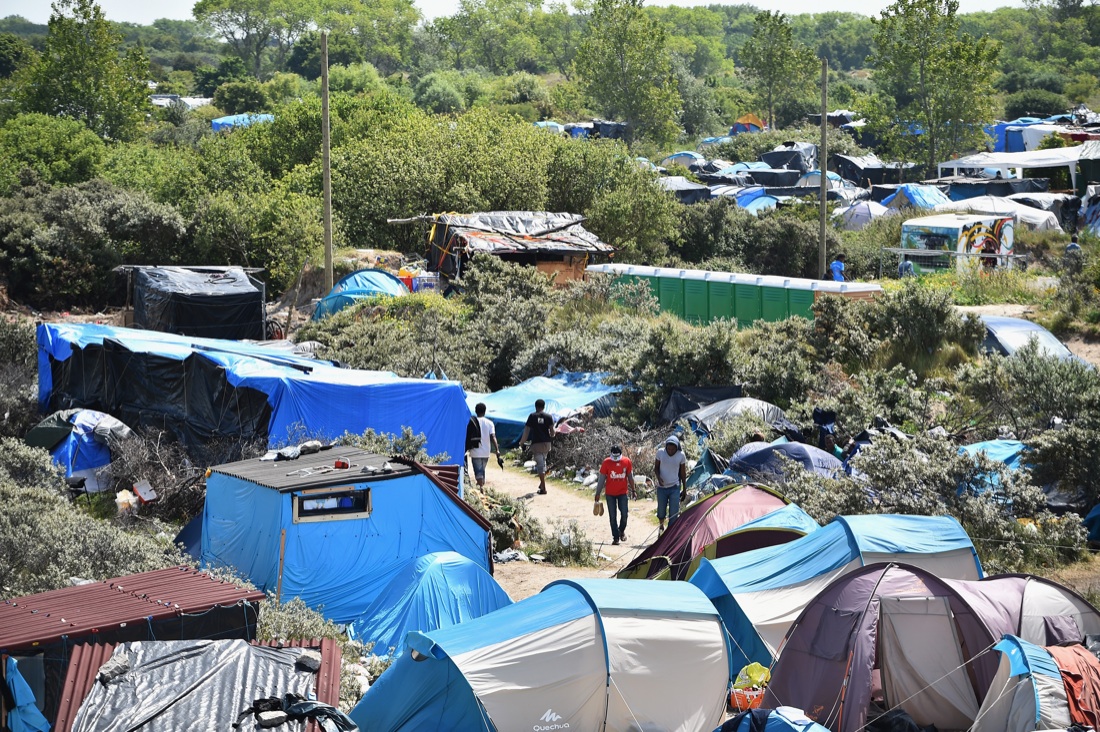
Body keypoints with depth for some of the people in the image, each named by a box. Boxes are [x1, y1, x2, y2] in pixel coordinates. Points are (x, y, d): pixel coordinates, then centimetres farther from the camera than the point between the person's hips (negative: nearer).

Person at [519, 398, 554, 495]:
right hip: (546, 443, 3)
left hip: (536, 444, -3)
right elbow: (552, 430, -2)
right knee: (543, 462, 23)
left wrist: (522, 442, 7)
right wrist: (551, 438, 19)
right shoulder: (548, 417, 3)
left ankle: (543, 488, -7)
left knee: (540, 465, -3)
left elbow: (526, 430, -4)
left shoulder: (532, 416, -2)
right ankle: (542, 483, 26)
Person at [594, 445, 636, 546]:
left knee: (624, 514, -3)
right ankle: (615, 538, 9)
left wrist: (633, 489, 13)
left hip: (623, 492, 1)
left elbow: (630, 476, 9)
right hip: (610, 494, -1)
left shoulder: (627, 461, -4)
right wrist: (598, 493, -2)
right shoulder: (606, 462, -8)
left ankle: (622, 530, 25)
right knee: (613, 516, 2)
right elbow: (601, 478, -3)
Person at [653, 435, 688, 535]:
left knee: (673, 513, -6)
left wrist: (684, 489, 4)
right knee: (661, 510, 13)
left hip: (675, 488, -1)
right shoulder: (660, 452, -10)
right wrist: (658, 477, -18)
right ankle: (661, 526, 43)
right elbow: (656, 467, 2)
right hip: (661, 487, 1)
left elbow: (683, 473, 0)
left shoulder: (681, 455, -10)